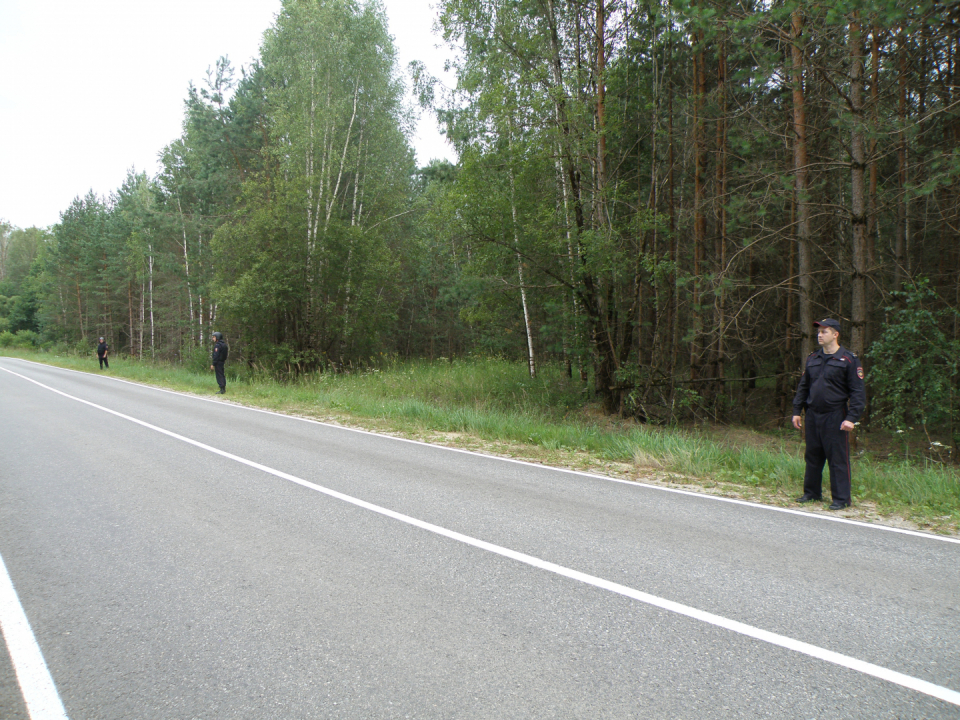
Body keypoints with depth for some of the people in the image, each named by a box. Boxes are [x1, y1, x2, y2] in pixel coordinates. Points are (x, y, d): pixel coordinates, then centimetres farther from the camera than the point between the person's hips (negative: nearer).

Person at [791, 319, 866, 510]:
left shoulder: (848, 360, -5)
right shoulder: (813, 359, 13)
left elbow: (858, 392, -7)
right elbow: (803, 387, 19)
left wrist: (851, 418, -14)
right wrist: (797, 411, 13)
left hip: (835, 417, -6)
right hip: (813, 415, 6)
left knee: (838, 459, -2)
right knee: (812, 456, 13)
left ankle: (841, 498, 7)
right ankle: (811, 492, 24)